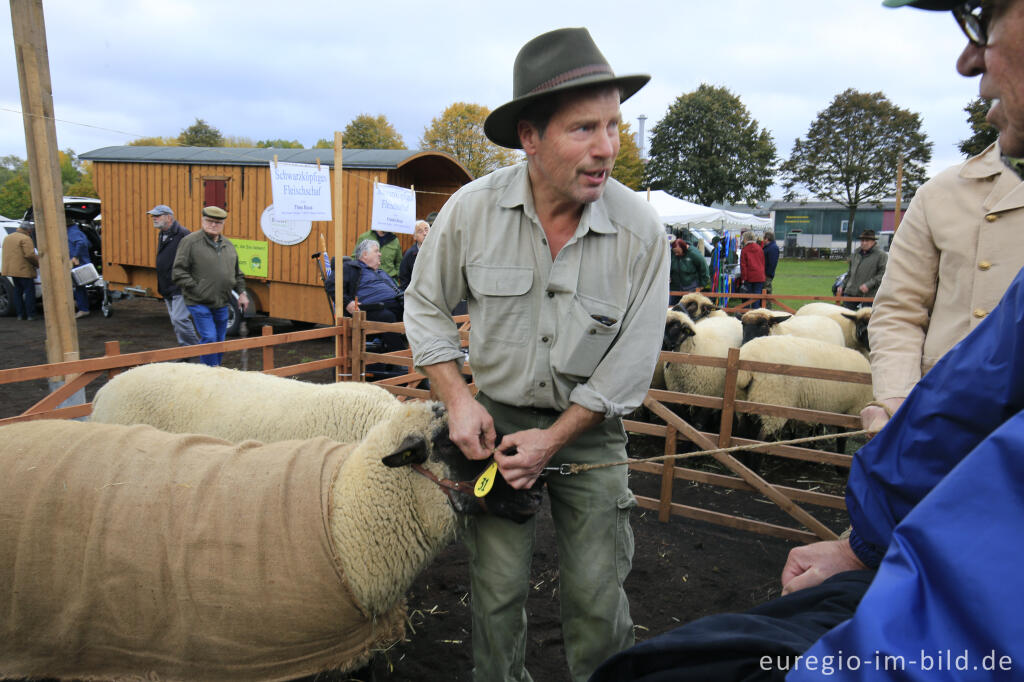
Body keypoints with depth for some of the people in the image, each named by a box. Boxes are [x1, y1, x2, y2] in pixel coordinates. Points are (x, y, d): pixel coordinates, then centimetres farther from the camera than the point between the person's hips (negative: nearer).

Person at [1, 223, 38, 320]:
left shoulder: (7, 238, 16)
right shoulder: (25, 239, -12)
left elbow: (8, 253, 20)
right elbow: (29, 255, -21)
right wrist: (38, 262, -7)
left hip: (11, 268, 8)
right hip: (23, 270, -8)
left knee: (18, 291, 13)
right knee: (29, 291, -3)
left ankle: (20, 314, 13)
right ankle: (30, 315, -6)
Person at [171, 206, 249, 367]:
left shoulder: (228, 244, 14)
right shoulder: (190, 241, -6)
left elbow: (237, 273, 23)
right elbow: (178, 272, -8)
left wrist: (242, 292, 11)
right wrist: (195, 289, -14)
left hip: (222, 303, 6)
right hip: (199, 303, -6)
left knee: (220, 341, 12)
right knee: (209, 338, -13)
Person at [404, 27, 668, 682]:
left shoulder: (642, 230, -15)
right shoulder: (472, 210, -13)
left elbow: (630, 363, -10)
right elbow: (426, 308, 2)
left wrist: (554, 438, -11)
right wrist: (459, 400, -8)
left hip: (589, 425, 0)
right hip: (500, 416, 1)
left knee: (597, 595, 6)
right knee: (498, 588, 8)